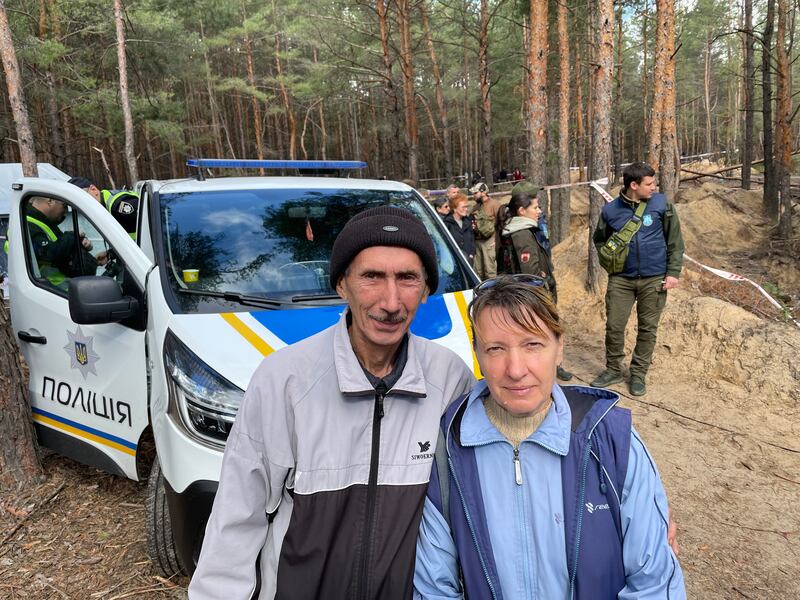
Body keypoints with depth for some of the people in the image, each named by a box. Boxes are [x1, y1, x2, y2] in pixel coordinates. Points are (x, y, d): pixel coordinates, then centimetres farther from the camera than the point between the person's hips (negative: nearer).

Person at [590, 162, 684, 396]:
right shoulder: (611, 210, -2)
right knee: (614, 326, 3)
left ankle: (638, 374, 22)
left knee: (648, 328, 8)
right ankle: (613, 370, 23)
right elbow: (599, 240, 14)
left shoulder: (661, 204, -4)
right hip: (621, 279, 1)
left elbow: (675, 242, 1)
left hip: (654, 279, 0)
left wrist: (673, 272, -4)